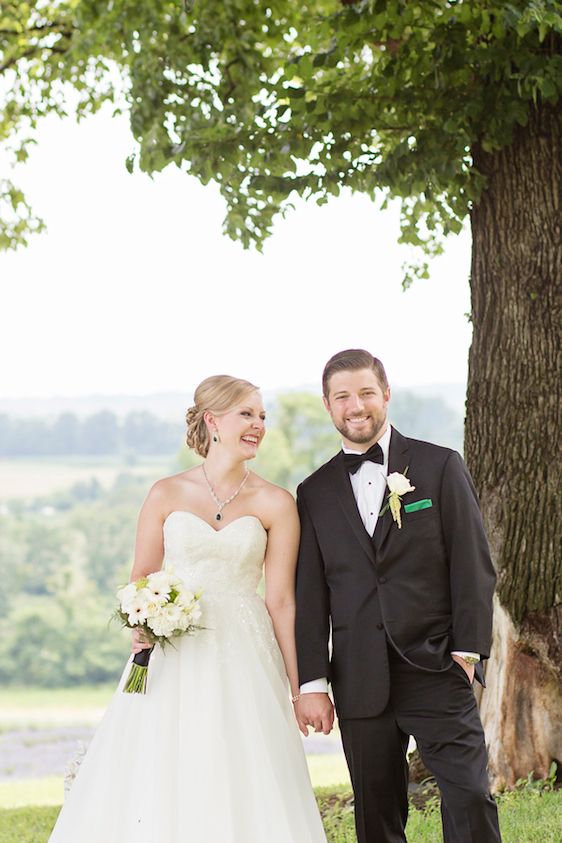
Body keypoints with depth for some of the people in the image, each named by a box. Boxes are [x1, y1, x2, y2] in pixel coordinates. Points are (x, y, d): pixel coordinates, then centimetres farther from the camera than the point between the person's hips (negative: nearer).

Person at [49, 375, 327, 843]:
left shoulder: (275, 504, 0)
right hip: (173, 655, 1)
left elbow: (281, 599, 0)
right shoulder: (167, 495, 2)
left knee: (242, 793, -4)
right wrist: (142, 626, -11)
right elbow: (141, 579, 9)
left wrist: (298, 686, 0)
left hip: (243, 659, -1)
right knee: (155, 788, 0)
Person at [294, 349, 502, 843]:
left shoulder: (441, 467, 4)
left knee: (470, 796, -12)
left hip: (436, 672, -2)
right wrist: (311, 683, 3)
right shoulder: (316, 493, 11)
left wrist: (468, 650, -8)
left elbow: (473, 566, 0)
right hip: (361, 683, 3)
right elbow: (311, 596, 9)